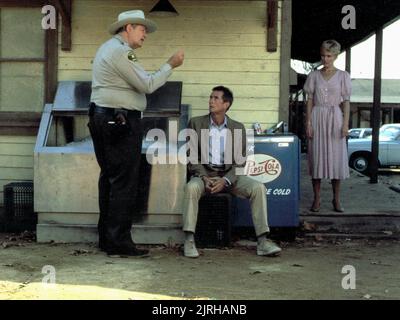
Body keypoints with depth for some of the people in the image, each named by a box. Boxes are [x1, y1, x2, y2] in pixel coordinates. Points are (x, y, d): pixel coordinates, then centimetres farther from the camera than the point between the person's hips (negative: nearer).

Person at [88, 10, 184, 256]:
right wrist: (171, 65, -5)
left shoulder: (109, 48, 21)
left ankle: (106, 238, 18)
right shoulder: (121, 51, -12)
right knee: (125, 182, -7)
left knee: (109, 178, 12)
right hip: (121, 121, -11)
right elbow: (147, 85, -14)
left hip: (103, 118, 11)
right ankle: (119, 242, -3)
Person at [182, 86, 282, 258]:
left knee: (258, 188, -23)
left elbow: (240, 161, 1)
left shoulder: (238, 128, 5)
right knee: (191, 187, -35)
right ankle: (189, 241, -29)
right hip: (204, 173, -1)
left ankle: (262, 241, -22)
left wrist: (225, 180, -17)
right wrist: (204, 177, -17)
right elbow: (191, 156, -1)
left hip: (229, 175, 1)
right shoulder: (196, 123, 3)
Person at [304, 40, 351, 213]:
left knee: (337, 158, -1)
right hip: (317, 117, 1)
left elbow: (346, 101, 1)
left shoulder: (343, 76, 3)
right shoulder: (314, 75, 7)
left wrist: (345, 124, -7)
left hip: (335, 118, -1)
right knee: (317, 157, 0)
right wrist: (308, 122, -3)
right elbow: (310, 100, 6)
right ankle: (317, 198, 8)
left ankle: (336, 199, 10)